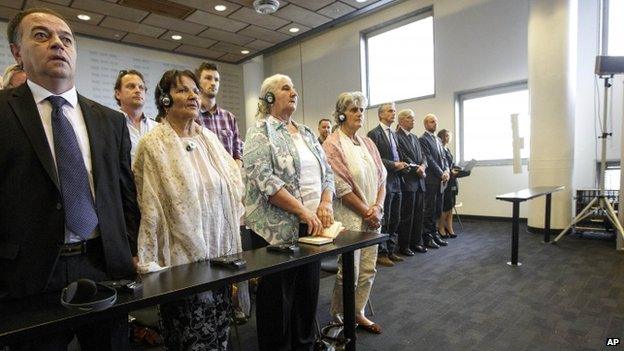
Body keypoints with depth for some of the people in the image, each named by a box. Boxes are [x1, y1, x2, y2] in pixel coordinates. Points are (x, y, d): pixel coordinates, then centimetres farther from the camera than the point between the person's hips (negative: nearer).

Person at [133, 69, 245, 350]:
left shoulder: (210, 139, 8)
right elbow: (149, 211, -10)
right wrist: (150, 264, -9)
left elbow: (234, 184, 15)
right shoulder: (153, 145, -7)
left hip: (220, 255, 5)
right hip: (182, 262, -4)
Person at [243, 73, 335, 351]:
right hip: (277, 229, -6)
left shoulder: (306, 133, 15)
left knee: (308, 293, 17)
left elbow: (327, 172, 13)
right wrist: (303, 211, -19)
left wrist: (325, 204, -4)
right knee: (278, 298, 7)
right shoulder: (260, 132, -6)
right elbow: (264, 179, -19)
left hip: (312, 227, 7)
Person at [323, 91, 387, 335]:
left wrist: (377, 208, -6)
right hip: (349, 217, -6)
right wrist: (366, 212, -12)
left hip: (372, 216, 7)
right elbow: (341, 187, -15)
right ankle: (338, 318, 24)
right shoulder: (333, 145, -9)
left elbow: (381, 178, 9)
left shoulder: (367, 143, 11)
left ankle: (358, 314, 33)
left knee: (368, 270, 14)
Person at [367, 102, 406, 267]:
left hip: (396, 182, 8)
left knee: (394, 220, 13)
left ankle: (390, 250, 25)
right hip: (384, 182, -8)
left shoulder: (393, 134, 18)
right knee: (384, 220, 0)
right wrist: (394, 164, -14)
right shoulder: (374, 133, -8)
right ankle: (381, 253, 12)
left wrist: (400, 165, 1)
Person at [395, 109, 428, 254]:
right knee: (407, 215, 0)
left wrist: (423, 165, -5)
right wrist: (417, 169, -13)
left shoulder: (415, 138, 20)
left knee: (419, 213, 12)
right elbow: (402, 158, -15)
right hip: (407, 181, -8)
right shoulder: (396, 136, -8)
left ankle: (416, 242, 24)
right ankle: (404, 245, 12)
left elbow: (422, 156, 15)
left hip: (419, 182, 8)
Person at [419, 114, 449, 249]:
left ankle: (434, 234, 21)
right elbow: (429, 160, -14)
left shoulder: (438, 140, 20)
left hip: (440, 181, 8)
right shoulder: (422, 139, -8)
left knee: (438, 210, 11)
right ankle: (427, 237, 8)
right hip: (431, 180, -8)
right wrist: (441, 174, -12)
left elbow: (443, 157, 17)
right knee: (429, 210, -1)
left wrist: (446, 171, 0)